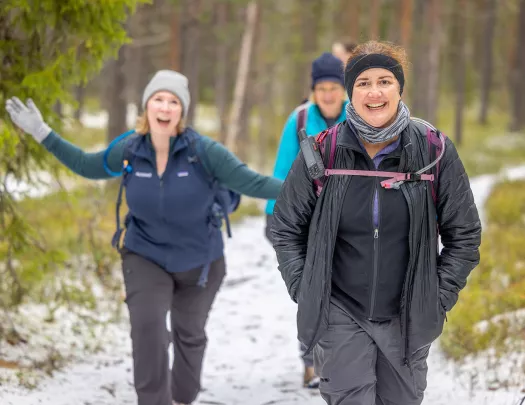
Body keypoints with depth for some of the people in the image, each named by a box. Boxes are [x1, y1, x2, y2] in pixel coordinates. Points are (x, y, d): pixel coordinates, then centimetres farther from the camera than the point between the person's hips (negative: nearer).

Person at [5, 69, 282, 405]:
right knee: (148, 328, -23)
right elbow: (88, 166, 3)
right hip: (146, 257, 0)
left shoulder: (202, 151, -24)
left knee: (189, 334, 19)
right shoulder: (130, 150, -14)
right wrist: (41, 132, -1)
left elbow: (251, 182, -23)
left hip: (200, 261, 0)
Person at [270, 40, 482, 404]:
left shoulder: (435, 152, -5)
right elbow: (287, 228, 6)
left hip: (407, 318, 1)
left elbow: (464, 234, 3)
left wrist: (439, 298, -2)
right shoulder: (322, 153, -5)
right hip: (339, 315, -1)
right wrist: (305, 292, -1)